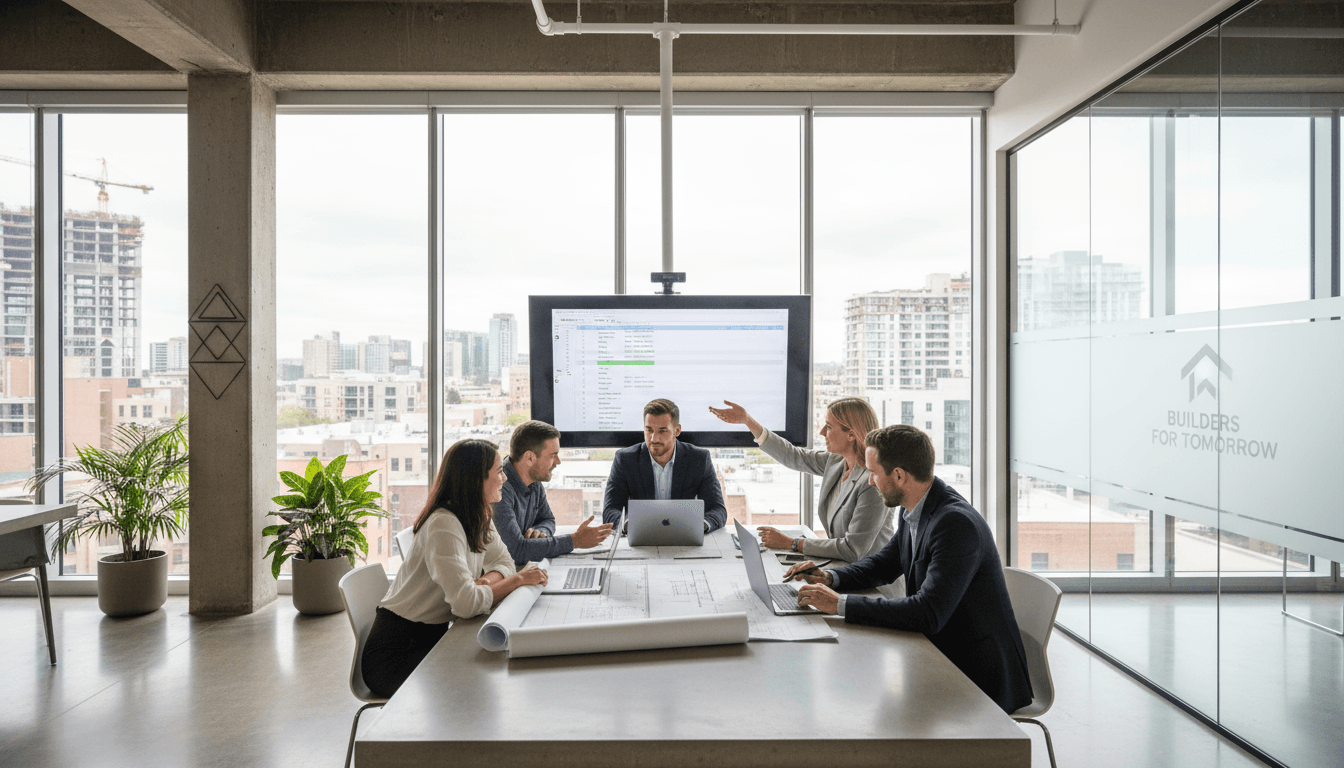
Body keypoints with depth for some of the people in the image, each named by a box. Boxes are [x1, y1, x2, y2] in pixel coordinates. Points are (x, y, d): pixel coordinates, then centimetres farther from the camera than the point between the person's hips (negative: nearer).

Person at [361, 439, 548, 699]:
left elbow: (503, 561, 7)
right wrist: (518, 579, -22)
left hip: (433, 637, 8)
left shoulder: (479, 517, 2)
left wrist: (485, 581, -15)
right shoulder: (443, 526, -27)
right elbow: (465, 603, -35)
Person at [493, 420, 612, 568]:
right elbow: (516, 550, -29)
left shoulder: (534, 482, 4)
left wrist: (539, 531, -7)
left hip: (520, 568, 8)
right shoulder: (500, 489, -24)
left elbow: (548, 519, 18)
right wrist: (575, 540, -23)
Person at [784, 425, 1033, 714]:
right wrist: (831, 578, -2)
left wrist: (841, 603, -31)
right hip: (940, 654, 8)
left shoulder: (957, 524, -28)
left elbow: (929, 614, -34)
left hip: (980, 679, -8)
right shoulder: (914, 511, 1)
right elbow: (886, 563, 16)